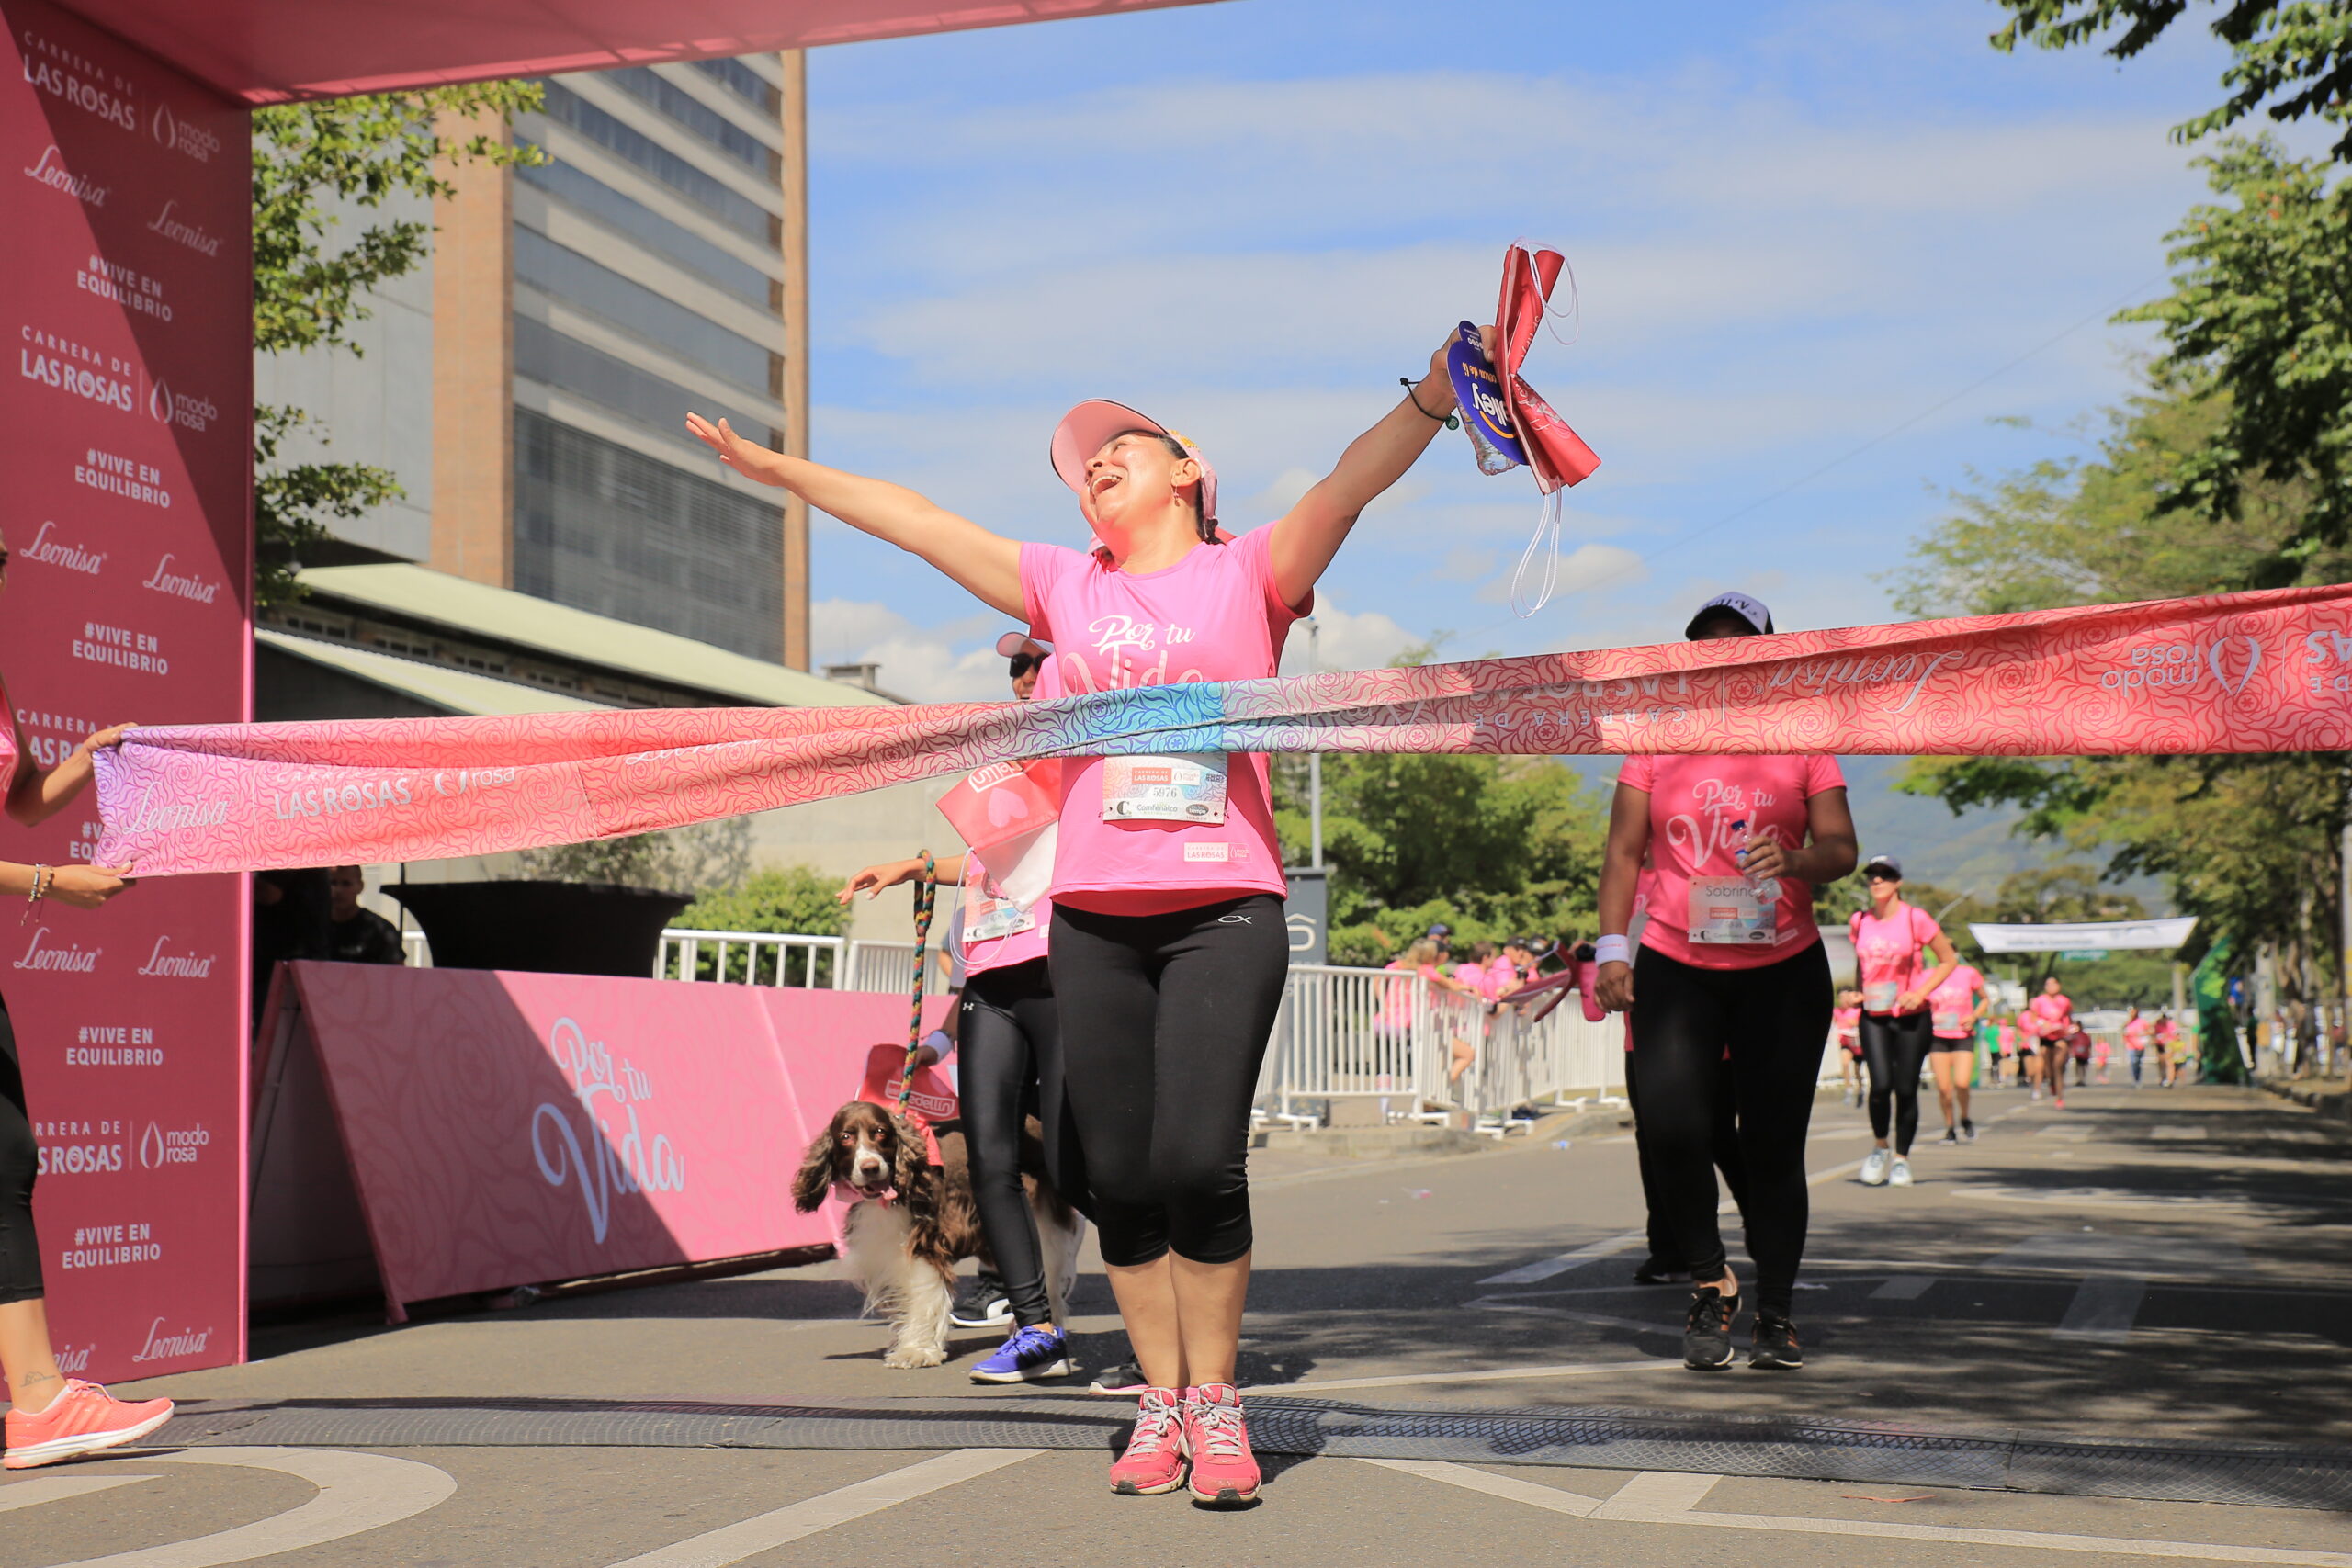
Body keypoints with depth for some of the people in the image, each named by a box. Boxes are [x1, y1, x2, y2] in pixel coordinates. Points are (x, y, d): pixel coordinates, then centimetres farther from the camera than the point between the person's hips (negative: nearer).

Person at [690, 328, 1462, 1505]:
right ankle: (1161, 1404, 14)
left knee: (1199, 1161, -13)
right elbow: (910, 518, 19)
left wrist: (1439, 389, -25)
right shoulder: (1068, 587, 16)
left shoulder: (1249, 572, 7)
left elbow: (1355, 479, -9)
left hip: (1225, 906, -3)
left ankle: (1215, 1403, 2)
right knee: (1120, 1176, 1)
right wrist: (776, 468, 23)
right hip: (1093, 914, 3)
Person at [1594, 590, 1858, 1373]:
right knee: (1671, 1131, -12)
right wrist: (1613, 945, -3)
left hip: (1784, 969, 0)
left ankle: (1776, 1312, 12)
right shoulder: (1657, 745, 9)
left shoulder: (1800, 743, 8)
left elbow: (1841, 850, 3)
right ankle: (1710, 1284, 10)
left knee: (1773, 1145, 0)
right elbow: (1623, 851, 8)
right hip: (1675, 969, 0)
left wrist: (1796, 860, -20)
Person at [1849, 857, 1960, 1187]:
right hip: (1873, 1016, 2)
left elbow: (1949, 960, -1)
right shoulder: (1859, 921, 4)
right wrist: (1857, 992, 3)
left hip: (1911, 1017, -2)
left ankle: (1901, 1158, 17)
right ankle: (1880, 1148, 10)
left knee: (1906, 1088, -1)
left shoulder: (1915, 918, -7)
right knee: (1880, 1084, -14)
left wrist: (1920, 993, -12)